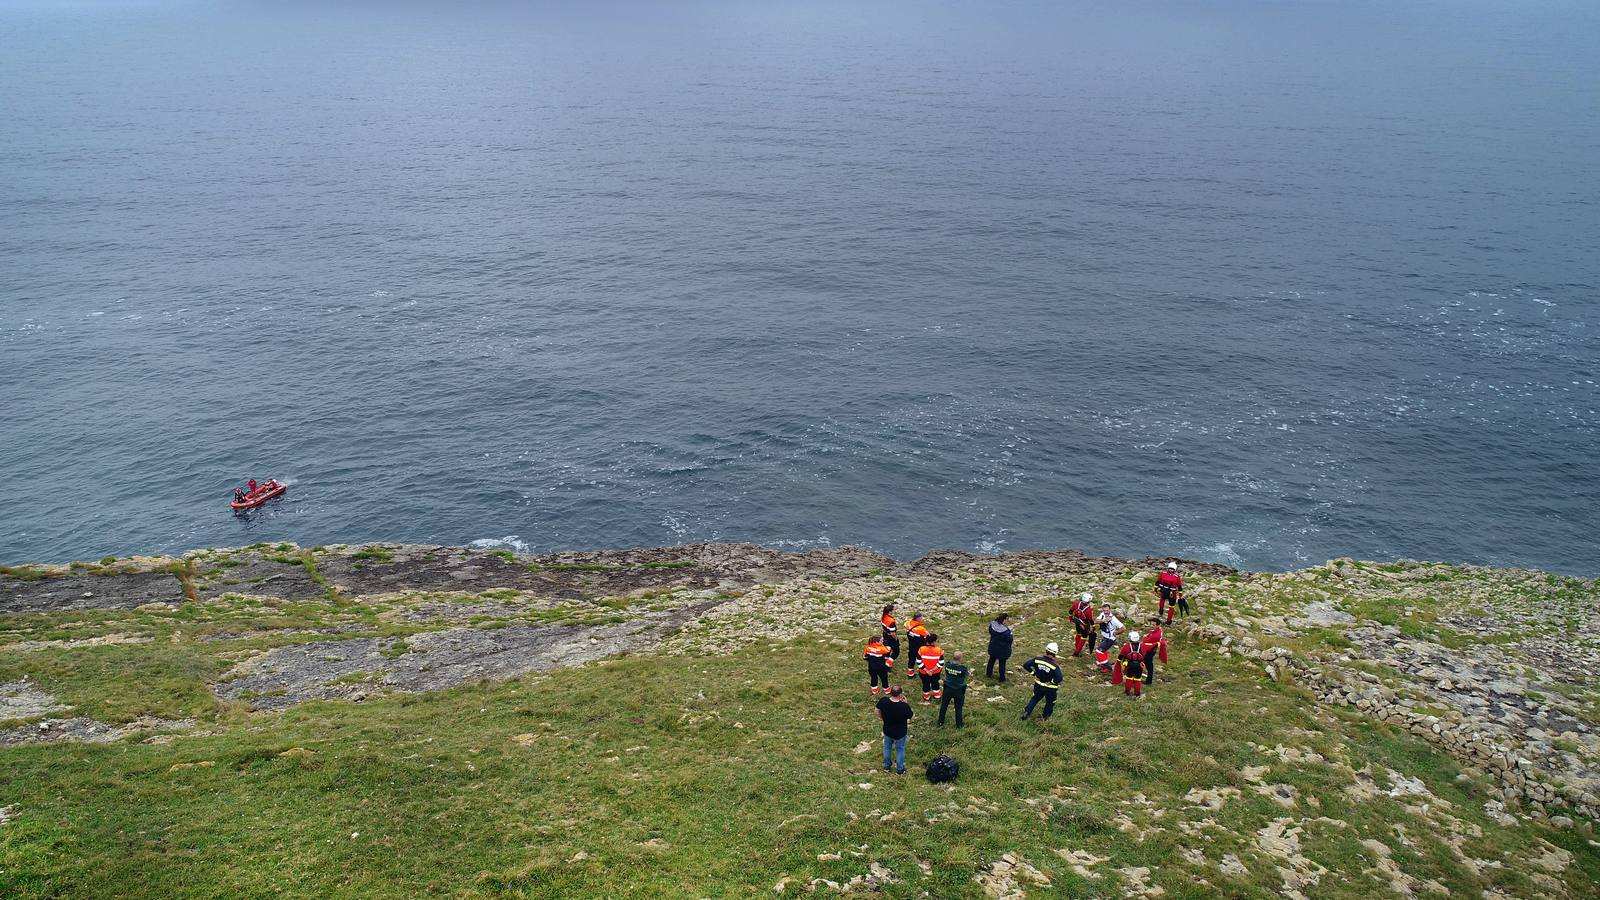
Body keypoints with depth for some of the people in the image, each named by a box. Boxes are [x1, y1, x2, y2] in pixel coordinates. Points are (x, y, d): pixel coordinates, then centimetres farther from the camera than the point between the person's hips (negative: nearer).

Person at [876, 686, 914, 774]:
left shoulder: (883, 701, -26)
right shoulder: (904, 706, -38)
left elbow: (878, 711, -5)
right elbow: (912, 716, -18)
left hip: (887, 731, 3)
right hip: (900, 733, -3)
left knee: (887, 748, 30)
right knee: (900, 750, 24)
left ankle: (886, 766, 51)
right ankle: (899, 770, 44)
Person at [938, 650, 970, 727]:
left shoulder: (947, 665, -19)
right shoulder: (963, 668, -27)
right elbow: (968, 674, -7)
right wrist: (970, 671, 16)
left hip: (948, 689, 3)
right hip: (958, 691, -3)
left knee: (944, 705, 22)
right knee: (958, 707, 17)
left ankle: (941, 721, 35)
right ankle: (959, 724, 31)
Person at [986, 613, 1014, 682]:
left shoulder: (992, 625, -14)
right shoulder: (1005, 630, -33)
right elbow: (1009, 639, -22)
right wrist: (1010, 632, -5)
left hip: (993, 648, 5)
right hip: (1003, 650, -5)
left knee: (992, 660, 27)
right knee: (1002, 663, 13)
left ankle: (989, 674, 46)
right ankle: (1002, 679, 28)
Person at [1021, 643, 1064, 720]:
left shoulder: (1037, 659, -18)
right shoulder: (1055, 666, -29)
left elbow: (1025, 665, -12)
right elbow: (1059, 679, -35)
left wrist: (1033, 673, -1)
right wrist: (1052, 682, -15)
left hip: (1038, 685, 3)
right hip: (1050, 688, -3)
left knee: (1035, 698, 29)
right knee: (1050, 702, 25)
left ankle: (1026, 712, 30)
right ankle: (1045, 717, 40)